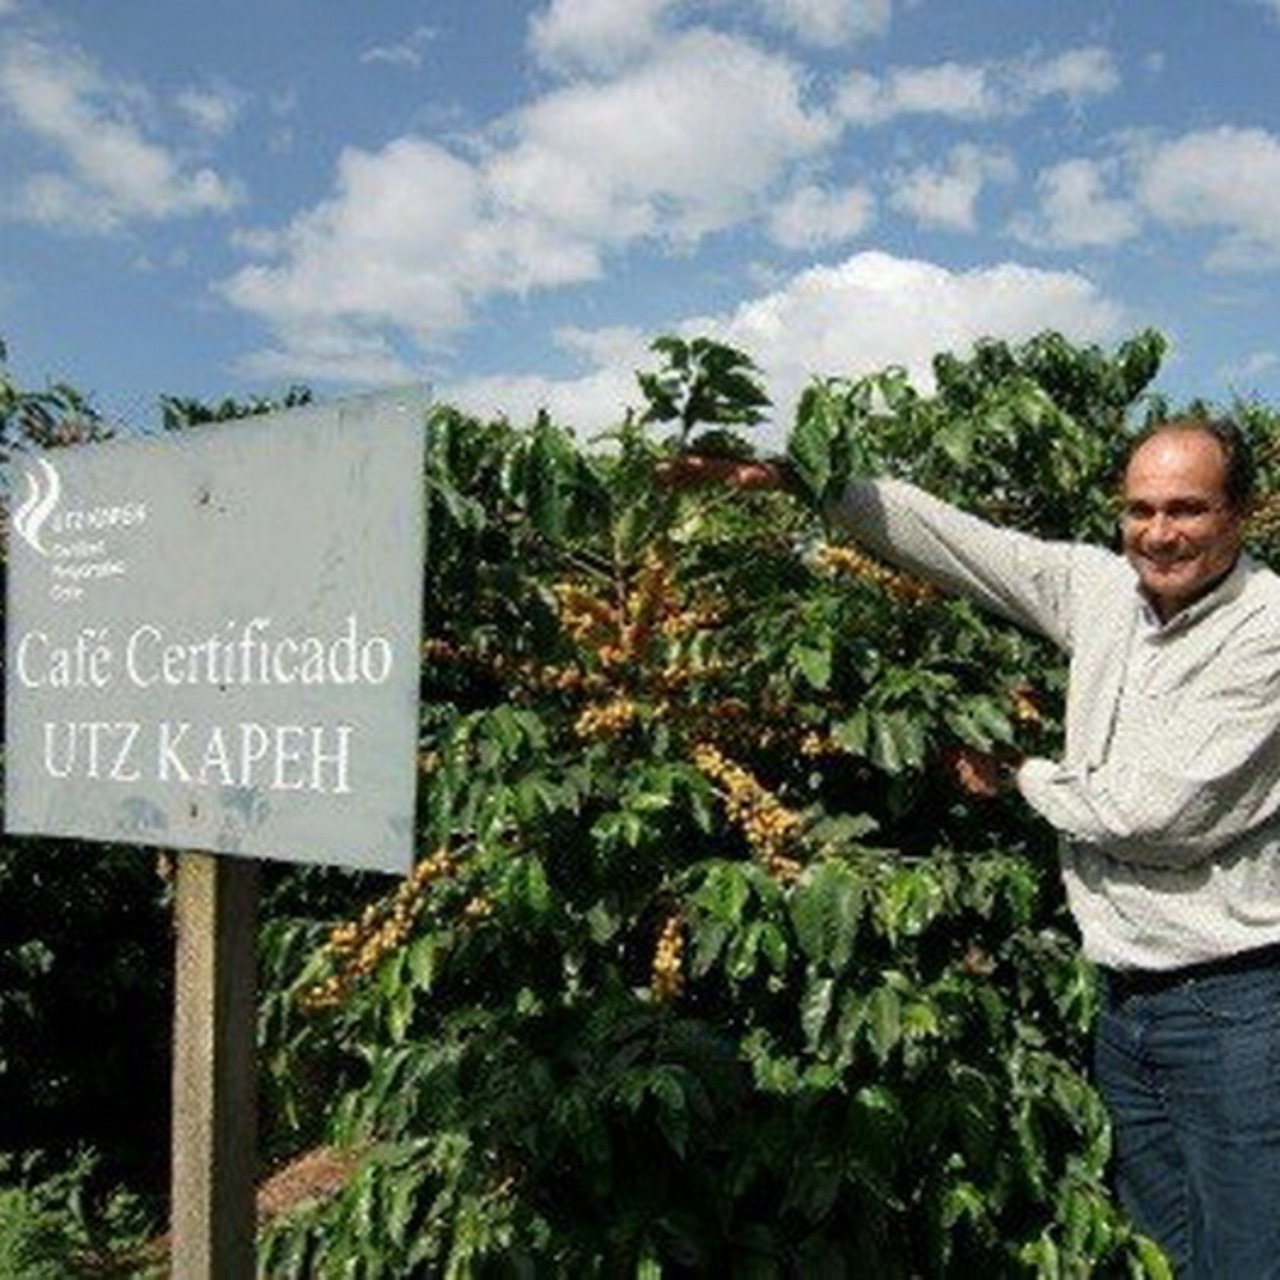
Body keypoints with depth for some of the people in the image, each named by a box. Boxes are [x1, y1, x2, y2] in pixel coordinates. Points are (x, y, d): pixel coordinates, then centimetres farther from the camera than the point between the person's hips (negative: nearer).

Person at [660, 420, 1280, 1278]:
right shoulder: (1102, 589, 4)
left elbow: (1153, 808, -19)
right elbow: (948, 536, 6)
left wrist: (1020, 775, -4)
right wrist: (788, 477, 4)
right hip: (1128, 1000, 6)